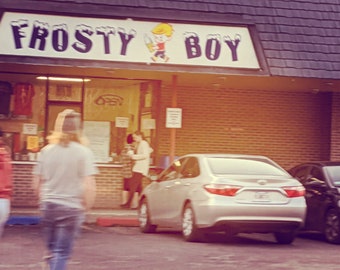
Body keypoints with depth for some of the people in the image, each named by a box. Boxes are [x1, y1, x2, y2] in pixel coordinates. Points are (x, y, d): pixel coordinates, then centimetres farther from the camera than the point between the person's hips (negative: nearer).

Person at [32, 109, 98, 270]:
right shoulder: (83, 152, -8)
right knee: (61, 253, 1)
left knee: (52, 250, 18)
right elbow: (89, 187, -14)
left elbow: (36, 185, 6)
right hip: (71, 208, -3)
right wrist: (86, 207, 1)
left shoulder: (46, 150, 2)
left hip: (48, 206, 3)